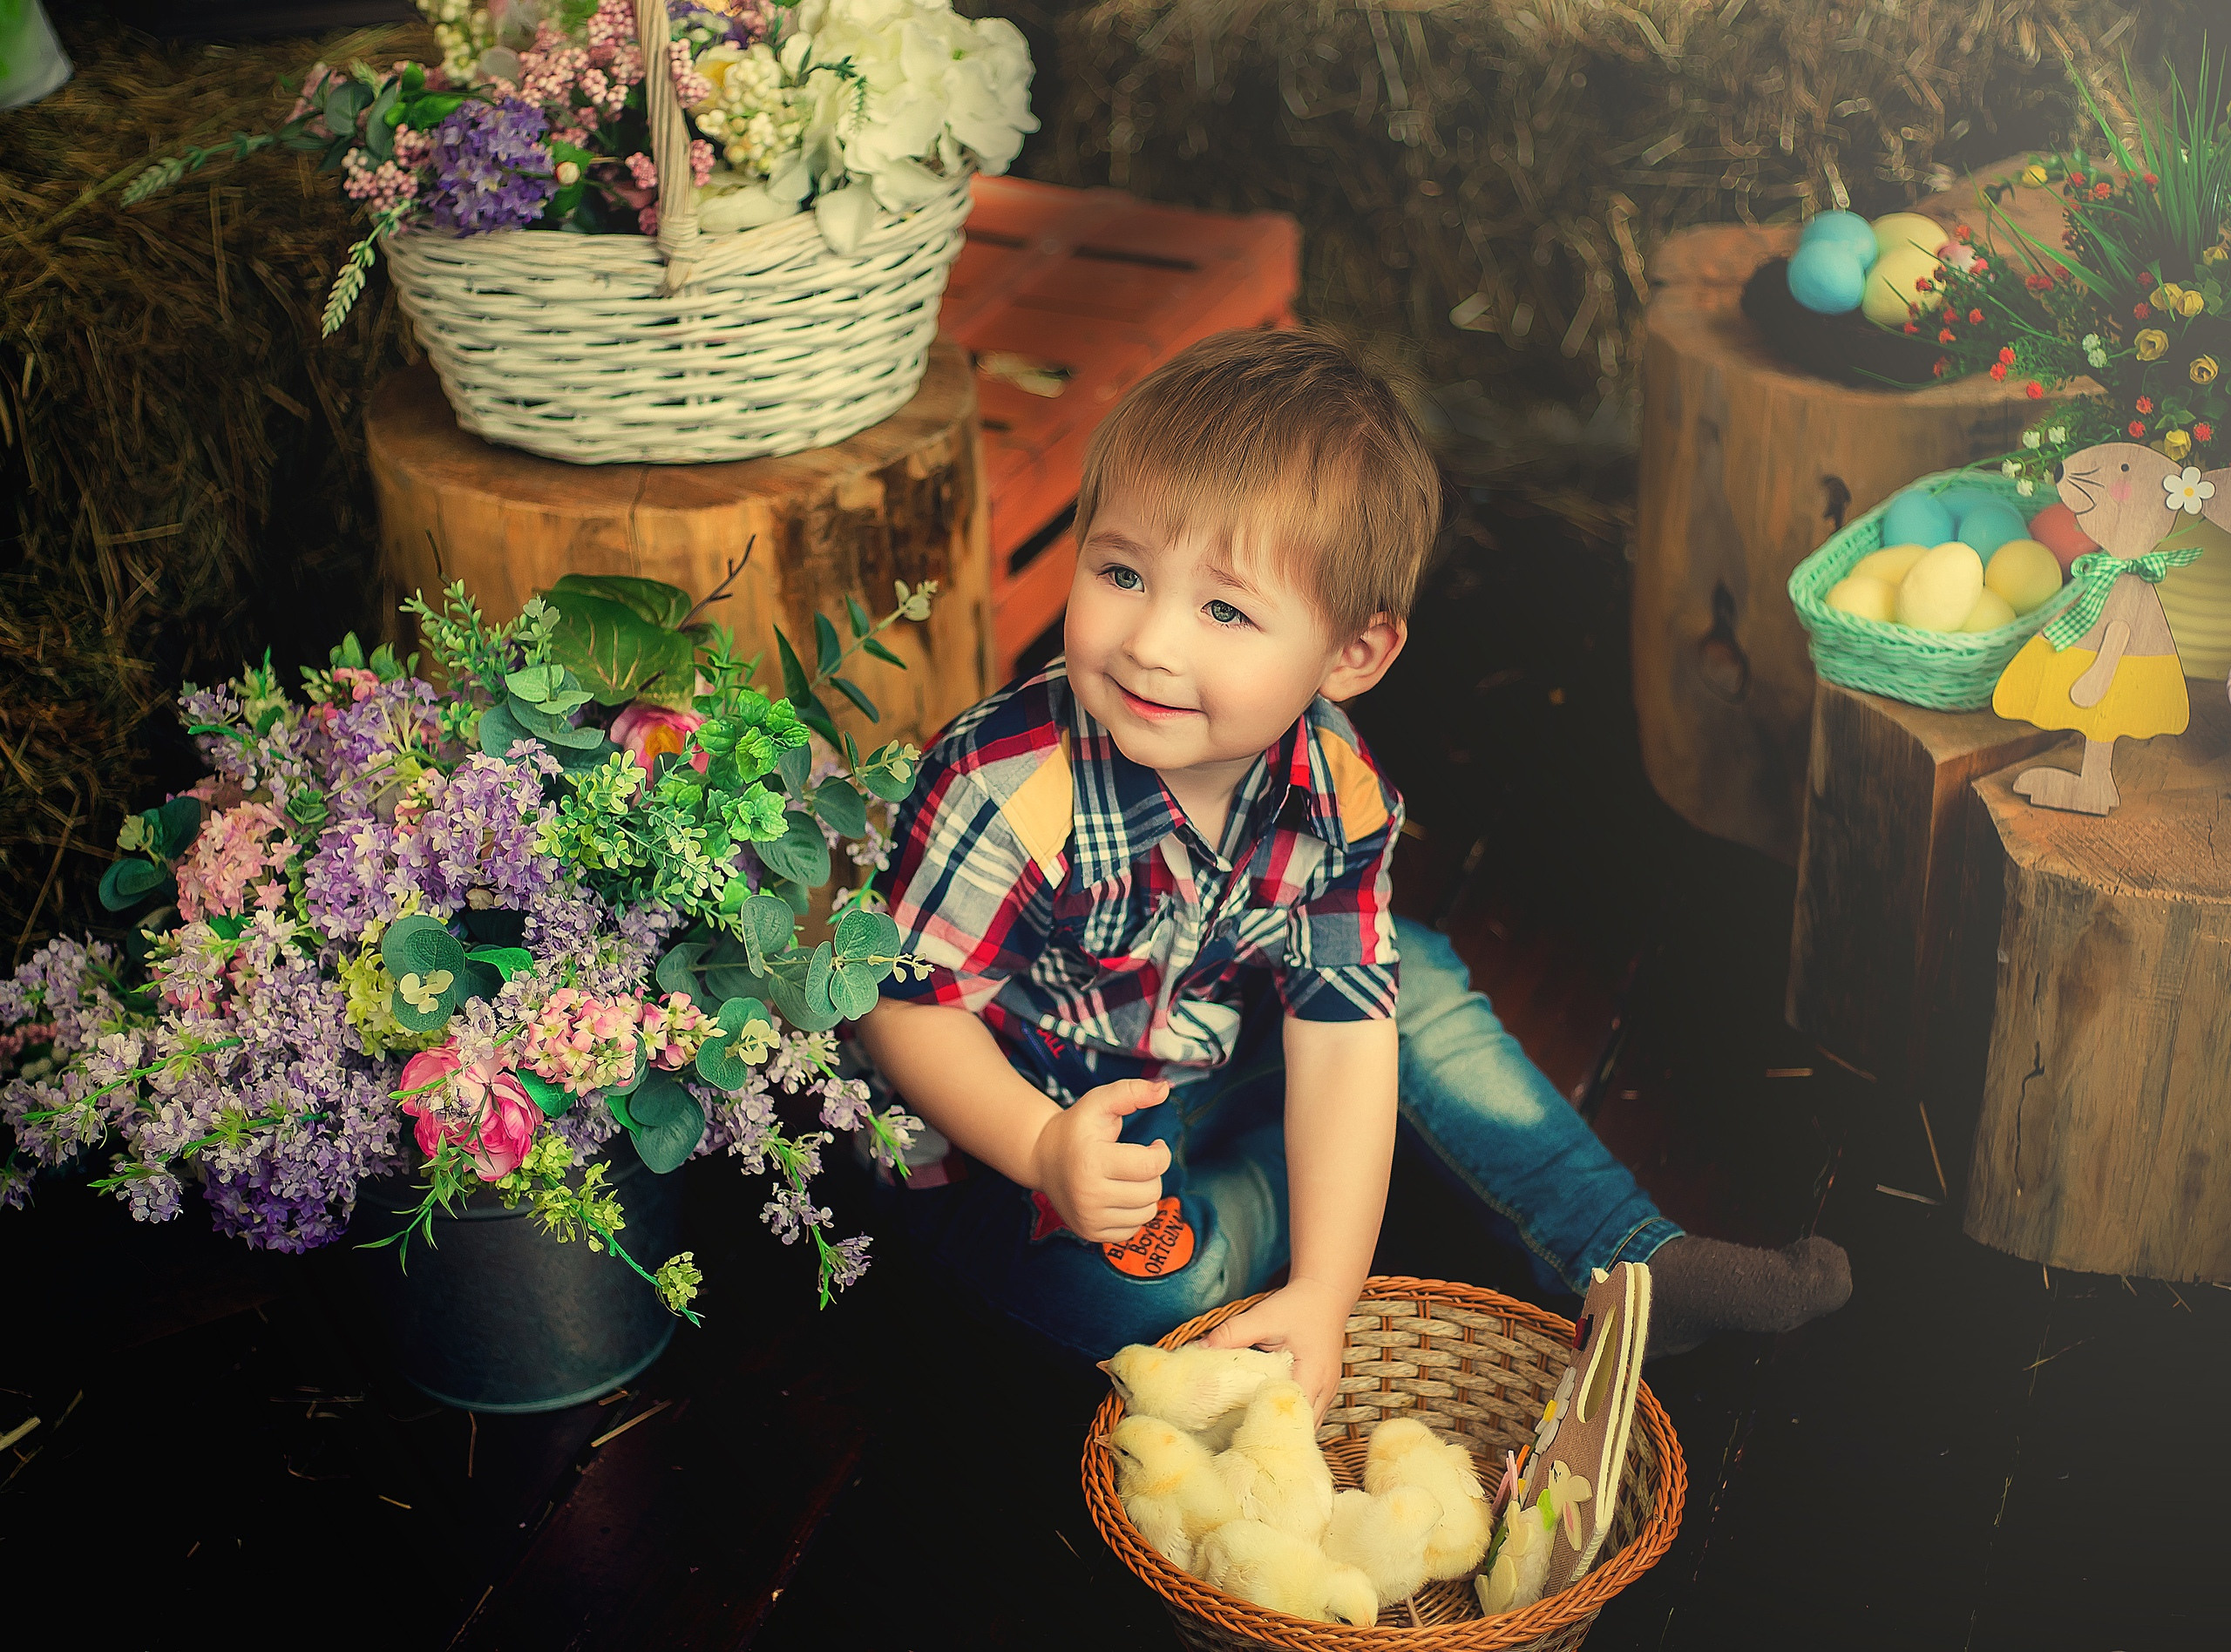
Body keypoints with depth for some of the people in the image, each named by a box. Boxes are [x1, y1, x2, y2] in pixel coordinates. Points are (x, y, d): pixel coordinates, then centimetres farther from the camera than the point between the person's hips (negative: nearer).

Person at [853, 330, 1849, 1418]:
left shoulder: (1335, 790, -17)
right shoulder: (1006, 794, -33)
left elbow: (1341, 1034, -17)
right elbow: (905, 1006, -22)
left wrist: (1321, 1297, -25)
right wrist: (1049, 1150, -39)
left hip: (1209, 1073, 5)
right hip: (1007, 1131, -5)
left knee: (1412, 985, 1)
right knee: (1149, 1281, -31)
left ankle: (1631, 1259, 12)